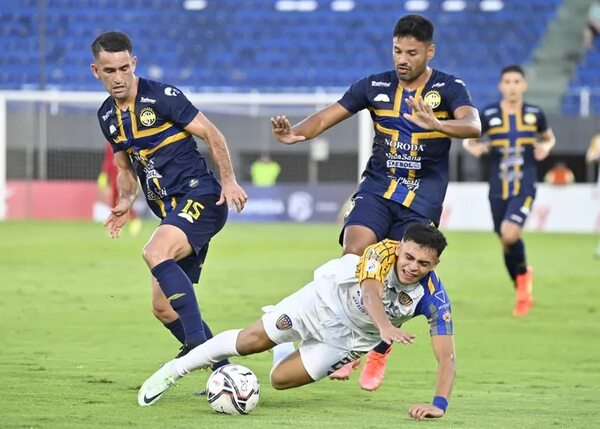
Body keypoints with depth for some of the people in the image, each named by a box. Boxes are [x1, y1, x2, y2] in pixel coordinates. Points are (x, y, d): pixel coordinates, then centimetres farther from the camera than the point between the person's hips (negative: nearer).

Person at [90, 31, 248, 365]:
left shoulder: (162, 96, -10)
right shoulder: (107, 116, 12)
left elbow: (210, 133, -6)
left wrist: (229, 180, -17)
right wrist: (126, 201, 5)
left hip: (200, 197, -8)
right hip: (172, 211, 8)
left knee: (155, 253, -34)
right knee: (163, 308, 5)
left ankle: (198, 343, -37)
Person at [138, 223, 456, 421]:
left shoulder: (434, 299, -29)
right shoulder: (384, 252, -33)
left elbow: (446, 356, -32)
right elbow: (370, 292, -53)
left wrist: (439, 404, -49)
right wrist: (384, 327, -74)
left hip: (351, 336, 2)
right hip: (330, 296, -2)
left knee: (280, 379, -1)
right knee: (249, 341, -4)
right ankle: (175, 370, 21)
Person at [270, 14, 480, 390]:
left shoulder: (449, 88, -6)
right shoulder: (376, 86, 2)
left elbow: (472, 125, -25)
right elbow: (328, 116, -1)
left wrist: (435, 124, -46)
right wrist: (295, 133, -23)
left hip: (423, 197, -2)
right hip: (377, 187, 2)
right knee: (353, 256, -21)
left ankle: (380, 352, 21)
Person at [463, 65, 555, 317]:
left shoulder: (535, 114, 1)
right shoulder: (489, 115, -1)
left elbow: (548, 137, 19)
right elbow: (468, 139, 11)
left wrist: (546, 147, -3)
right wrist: (473, 148, -12)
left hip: (525, 185, -2)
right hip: (499, 189, 2)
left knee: (510, 233, -24)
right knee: (505, 242, 7)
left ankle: (523, 274, 6)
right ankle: (523, 294, 28)